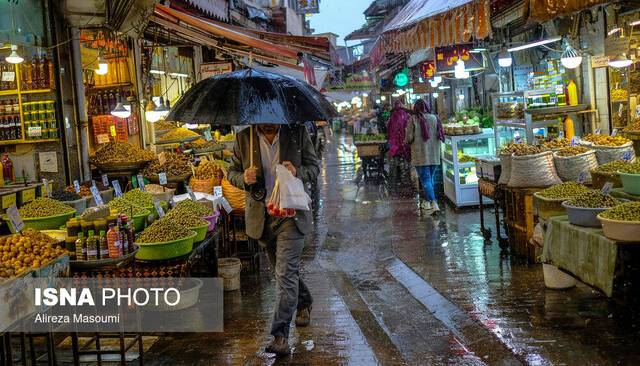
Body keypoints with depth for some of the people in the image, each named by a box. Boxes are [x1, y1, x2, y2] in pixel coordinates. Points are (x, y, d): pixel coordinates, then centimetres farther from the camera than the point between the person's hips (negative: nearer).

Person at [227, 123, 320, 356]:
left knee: (286, 272, -10)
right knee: (282, 269, 19)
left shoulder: (298, 133, -5)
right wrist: (244, 179, -18)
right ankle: (304, 302, 47)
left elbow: (314, 167, 1)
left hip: (291, 213, -3)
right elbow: (232, 172, 6)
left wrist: (298, 172, -21)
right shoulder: (243, 138, -2)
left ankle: (280, 335, -8)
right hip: (261, 216, 3)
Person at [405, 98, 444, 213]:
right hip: (434, 155, 4)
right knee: (430, 178, 18)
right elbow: (441, 136, 4)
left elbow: (408, 138, -10)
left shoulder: (414, 119, -10)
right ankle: (428, 201, 28)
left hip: (420, 156, -4)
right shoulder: (435, 118, 1)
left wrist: (408, 140, 12)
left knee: (425, 179, -3)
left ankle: (433, 203, -14)